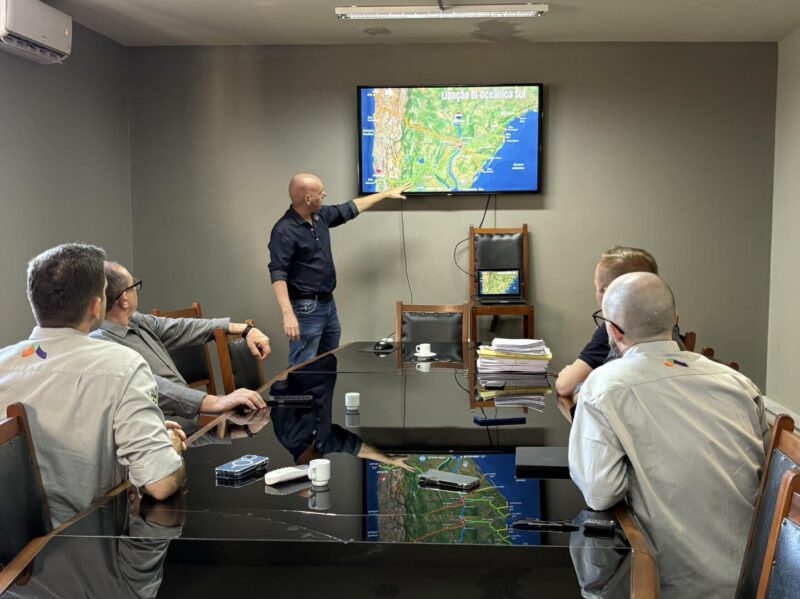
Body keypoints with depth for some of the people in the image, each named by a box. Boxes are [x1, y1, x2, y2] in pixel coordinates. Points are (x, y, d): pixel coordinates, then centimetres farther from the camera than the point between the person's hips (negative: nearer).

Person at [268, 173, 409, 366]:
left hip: (329, 303, 9)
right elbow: (278, 274, -25)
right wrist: (288, 314, -35)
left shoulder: (320, 215, 5)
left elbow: (350, 209, 20)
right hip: (306, 308, -9)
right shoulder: (284, 231, -19)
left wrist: (386, 194, 26)